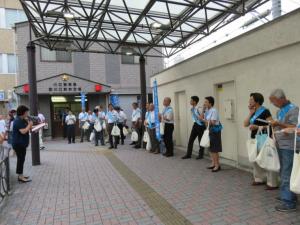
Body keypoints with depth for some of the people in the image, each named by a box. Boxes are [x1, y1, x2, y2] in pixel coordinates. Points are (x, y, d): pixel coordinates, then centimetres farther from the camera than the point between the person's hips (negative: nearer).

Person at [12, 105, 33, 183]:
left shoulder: (22, 120, 12)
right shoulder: (18, 121, -19)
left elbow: (28, 129, 16)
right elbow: (23, 131, -28)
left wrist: (28, 122, 3)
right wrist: (29, 125, -16)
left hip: (22, 143, 10)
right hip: (18, 144, -10)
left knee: (21, 159, 15)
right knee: (21, 159, -4)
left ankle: (20, 175, 24)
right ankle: (20, 177, 4)